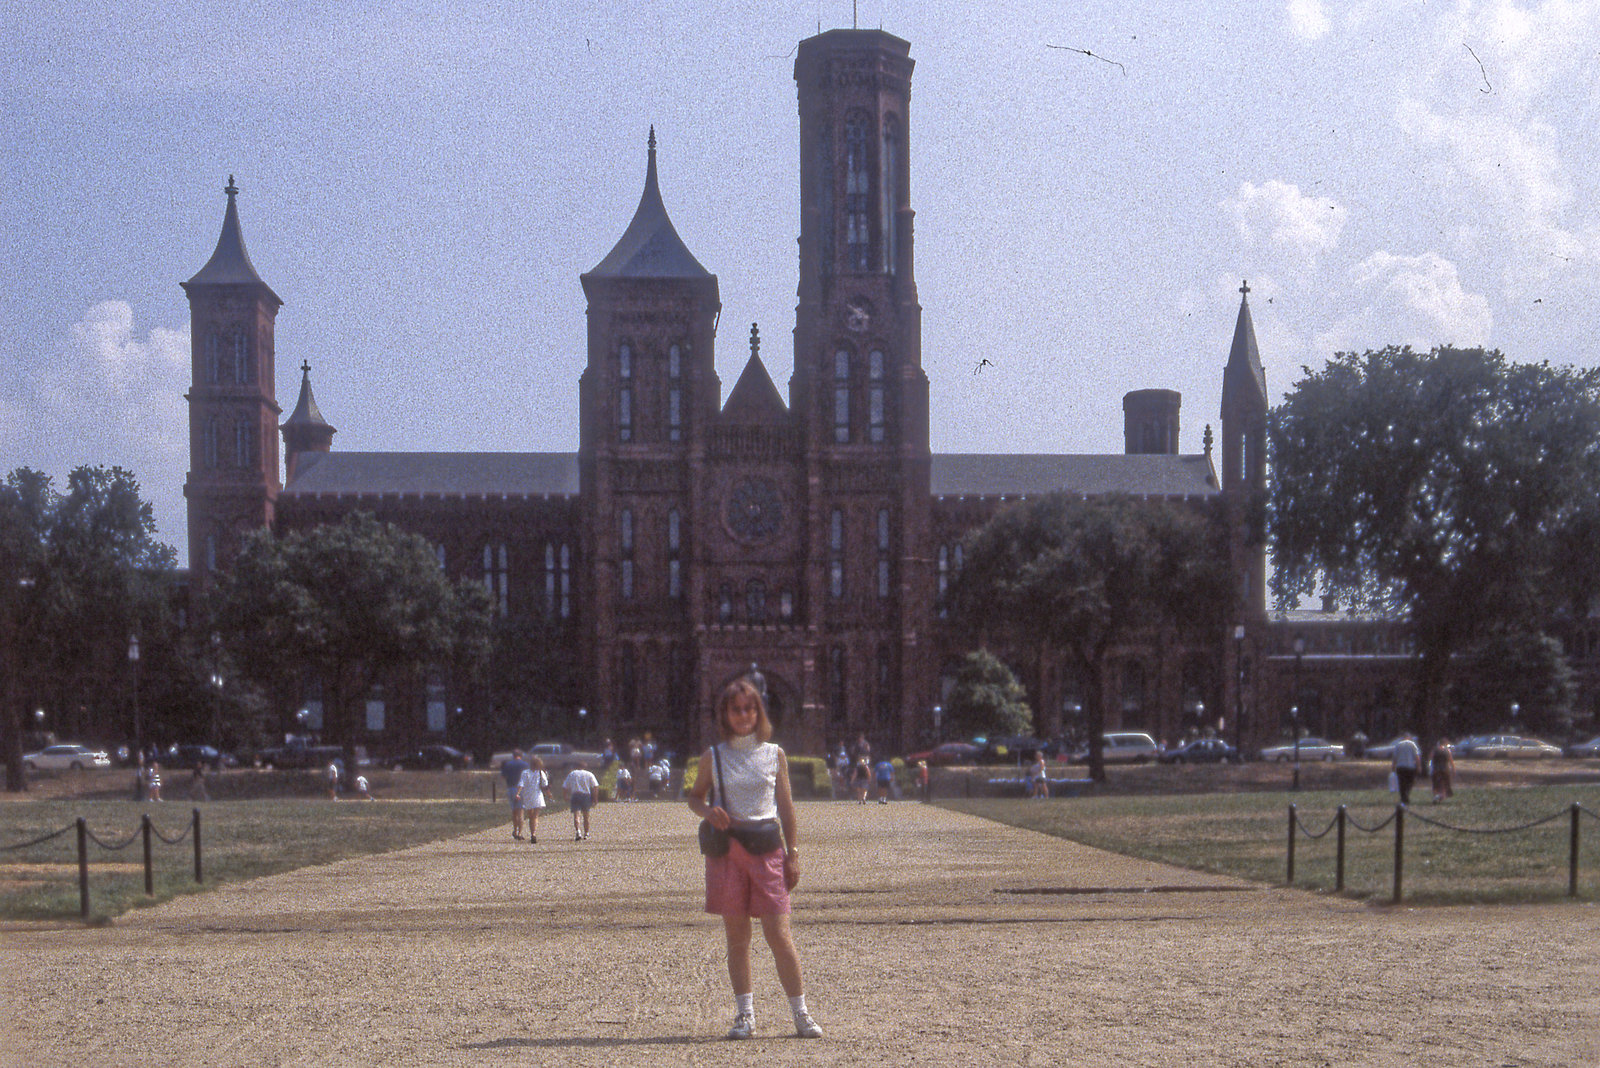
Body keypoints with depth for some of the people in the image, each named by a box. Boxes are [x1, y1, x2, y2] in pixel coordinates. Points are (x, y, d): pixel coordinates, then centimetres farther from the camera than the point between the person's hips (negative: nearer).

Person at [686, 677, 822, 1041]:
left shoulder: (774, 755, 7)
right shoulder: (714, 757, 5)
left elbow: (786, 808, 9)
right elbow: (695, 797, 15)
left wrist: (793, 854, 4)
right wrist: (708, 811, -8)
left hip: (767, 847, -1)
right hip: (728, 849, 1)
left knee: (779, 934, -6)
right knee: (736, 936, 4)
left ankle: (801, 1014, 2)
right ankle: (745, 1015, 12)